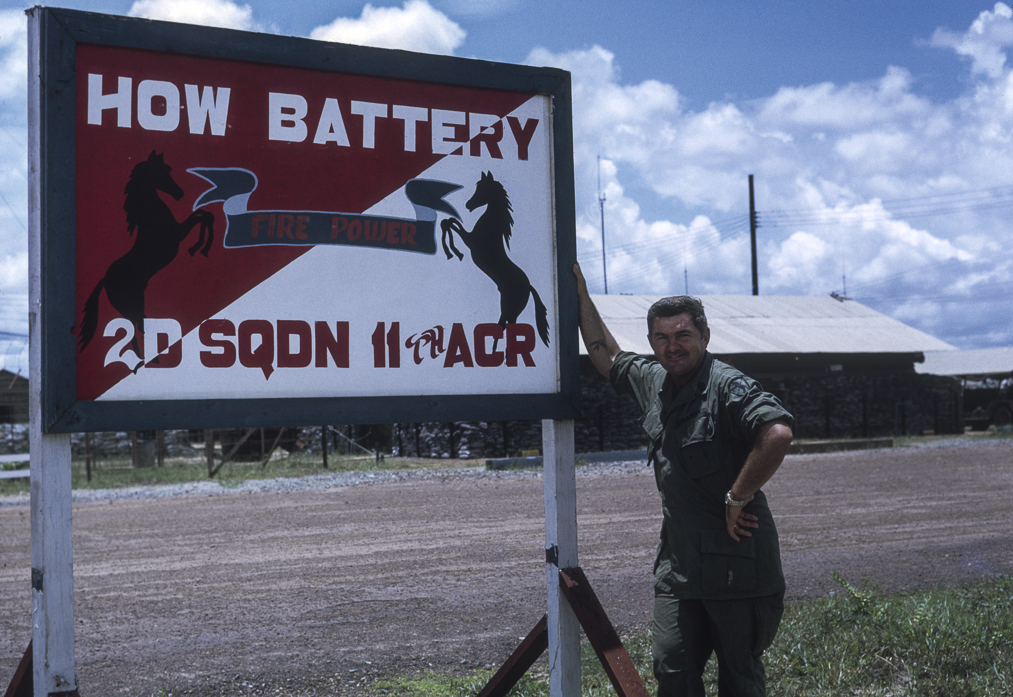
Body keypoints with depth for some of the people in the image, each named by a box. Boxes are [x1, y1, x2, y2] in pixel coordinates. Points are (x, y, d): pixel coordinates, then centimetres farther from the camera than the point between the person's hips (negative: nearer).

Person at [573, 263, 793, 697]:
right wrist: (581, 296, 27)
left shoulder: (727, 387, -14)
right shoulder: (652, 381, 11)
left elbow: (778, 433, -30)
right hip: (677, 562, 7)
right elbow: (607, 357, 30)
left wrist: (736, 499, -22)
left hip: (735, 563, -7)